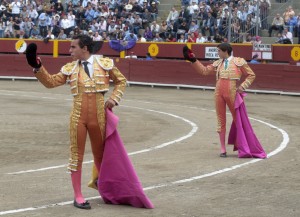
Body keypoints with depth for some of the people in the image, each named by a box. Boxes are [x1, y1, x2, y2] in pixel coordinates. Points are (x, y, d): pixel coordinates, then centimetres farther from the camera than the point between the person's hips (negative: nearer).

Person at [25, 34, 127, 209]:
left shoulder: (105, 64, 0)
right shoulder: (70, 69, 4)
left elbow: (121, 81, 11)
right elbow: (51, 82, 3)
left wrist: (114, 99, -1)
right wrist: (37, 67, -9)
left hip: (98, 117, -1)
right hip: (78, 117, 1)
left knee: (100, 154, 13)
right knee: (77, 155, 2)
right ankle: (78, 196, 10)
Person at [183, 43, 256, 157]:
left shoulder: (239, 61, 1)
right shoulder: (218, 63, 13)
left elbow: (251, 75, 4)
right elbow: (204, 70, 15)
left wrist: (242, 86, -7)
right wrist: (193, 60, 10)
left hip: (232, 93, -4)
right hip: (219, 92, 4)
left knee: (238, 119, 2)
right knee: (221, 120, 5)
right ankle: (223, 149, 11)